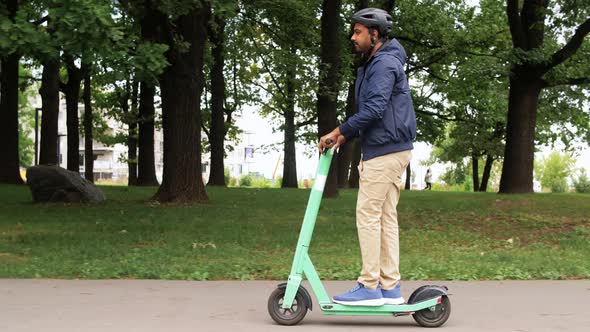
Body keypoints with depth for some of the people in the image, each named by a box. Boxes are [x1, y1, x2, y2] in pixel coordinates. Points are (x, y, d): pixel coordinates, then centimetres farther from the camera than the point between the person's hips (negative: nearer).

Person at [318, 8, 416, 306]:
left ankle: (370, 286, -4)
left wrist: (338, 131, -17)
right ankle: (390, 287, 11)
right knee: (386, 217, 9)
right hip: (392, 150, 10)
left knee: (368, 215, -8)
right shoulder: (376, 63, 20)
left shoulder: (384, 64, -13)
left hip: (385, 152, -10)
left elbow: (374, 109, -23)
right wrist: (346, 135, 10)